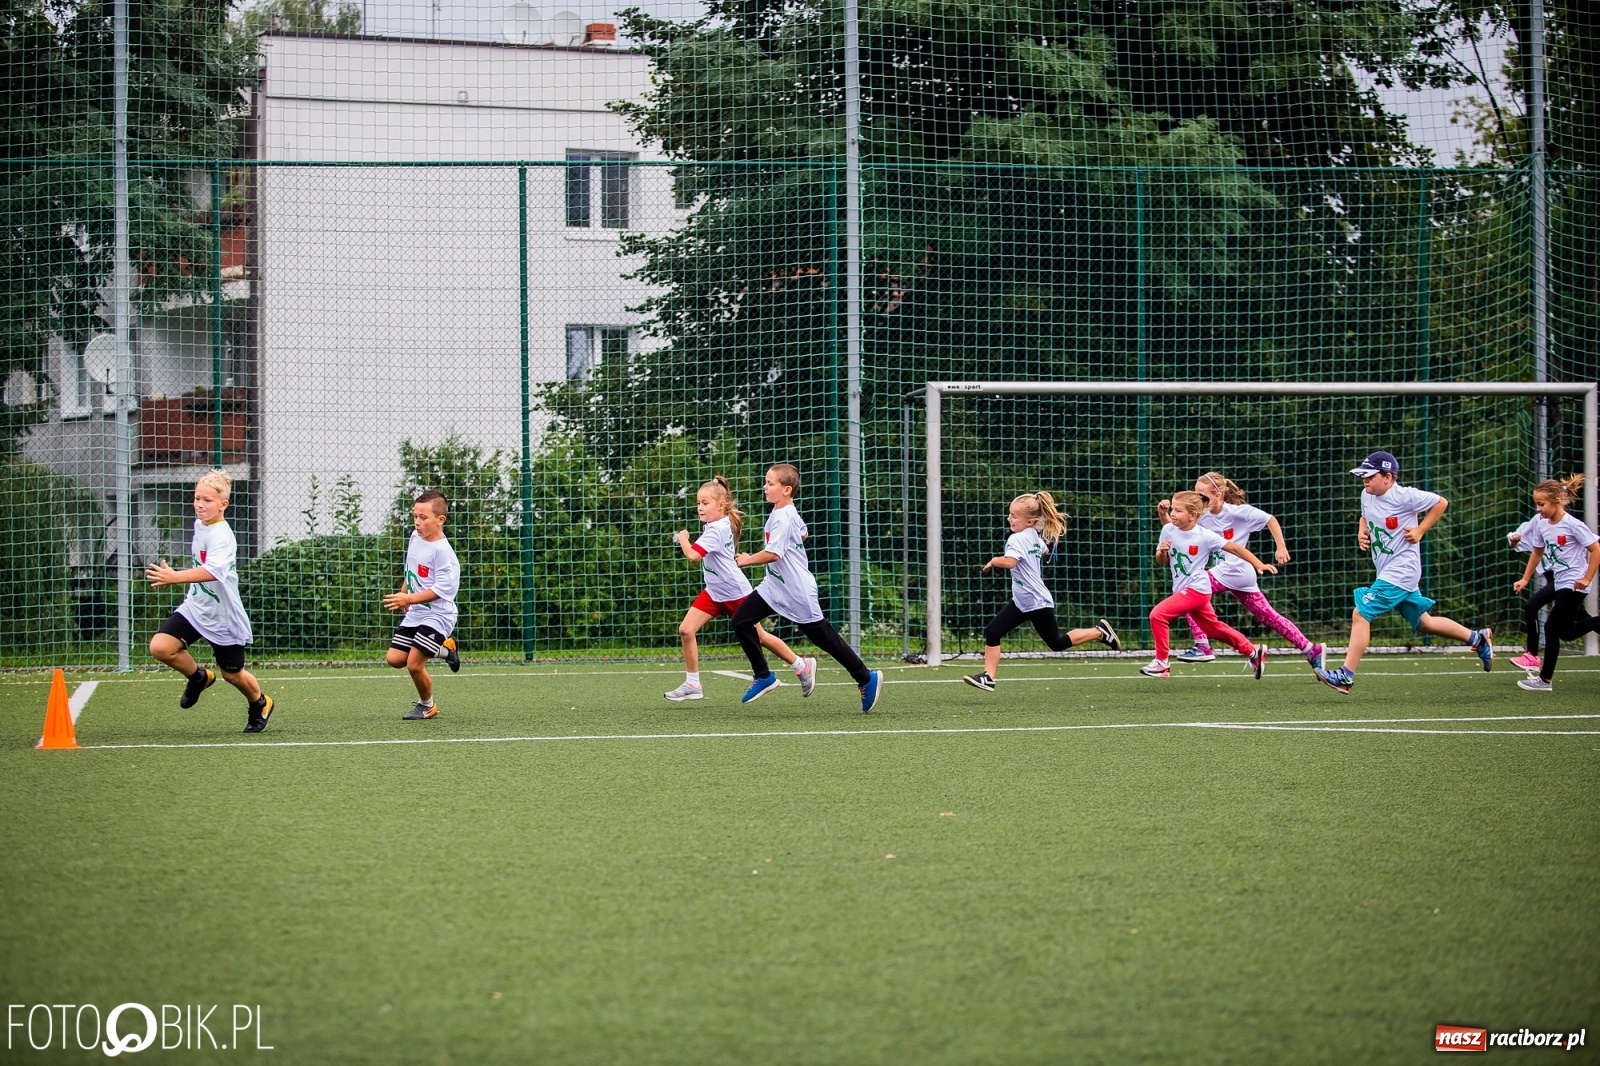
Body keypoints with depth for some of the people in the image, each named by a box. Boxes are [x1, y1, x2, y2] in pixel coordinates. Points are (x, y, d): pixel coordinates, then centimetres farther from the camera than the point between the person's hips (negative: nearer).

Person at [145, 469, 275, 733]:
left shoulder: (221, 537, -26)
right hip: (195, 607, 7)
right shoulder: (200, 524, 1)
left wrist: (175, 577, -55)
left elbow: (212, 571, -45)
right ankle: (199, 677, 14)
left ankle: (259, 704, 43)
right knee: (160, 647, -14)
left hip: (223, 617, -7)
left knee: (233, 674, 10)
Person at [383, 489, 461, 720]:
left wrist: (408, 599, -31)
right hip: (414, 614, 8)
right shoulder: (415, 537, 3)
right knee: (394, 659, 3)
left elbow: (441, 589, -27)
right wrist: (403, 592, 20)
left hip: (437, 615, -8)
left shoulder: (442, 551, -22)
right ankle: (443, 647, 24)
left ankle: (427, 705, 15)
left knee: (414, 664, -13)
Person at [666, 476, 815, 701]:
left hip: (735, 593, -9)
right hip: (714, 592, 9)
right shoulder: (721, 524, 4)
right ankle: (692, 684, 1)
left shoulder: (716, 530, -23)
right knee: (685, 629, -5)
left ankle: (802, 667, 25)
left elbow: (693, 555, -33)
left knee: (759, 637, 6)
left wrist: (683, 538, -15)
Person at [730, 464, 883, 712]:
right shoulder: (791, 513, 9)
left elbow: (773, 554, -29)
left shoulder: (782, 518, -21)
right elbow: (803, 533, 29)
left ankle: (867, 679, 11)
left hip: (797, 591, -10)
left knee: (822, 635, -1)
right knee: (741, 620, 0)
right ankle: (763, 676, 8)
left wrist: (749, 560, -15)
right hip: (775, 587, 10)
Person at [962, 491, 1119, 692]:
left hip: (1038, 603, -9)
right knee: (992, 632, -1)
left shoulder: (1017, 540, -23)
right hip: (1022, 601, 9)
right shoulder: (1035, 536, 4)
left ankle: (1100, 632, 23)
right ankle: (989, 677, -1)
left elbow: (1009, 562, -41)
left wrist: (993, 561, -23)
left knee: (1057, 643, 8)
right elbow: (1045, 551, 26)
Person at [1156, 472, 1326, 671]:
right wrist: (1163, 514, -13)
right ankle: (1312, 650, 20)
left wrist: (1281, 548, -8)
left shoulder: (1237, 512, -12)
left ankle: (1202, 647, -14)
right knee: (1268, 617, 13)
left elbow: (1270, 520, -5)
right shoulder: (1202, 517, 6)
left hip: (1236, 570, -8)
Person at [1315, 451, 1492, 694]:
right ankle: (1477, 638, 32)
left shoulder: (1404, 496, -16)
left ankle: (1346, 676, -17)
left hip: (1401, 571, -9)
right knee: (1423, 623, 18)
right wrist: (1361, 532, 6)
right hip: (1387, 571, 9)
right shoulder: (1367, 496, 6)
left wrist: (1420, 531, -11)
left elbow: (1441, 502, -7)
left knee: (1361, 614, -16)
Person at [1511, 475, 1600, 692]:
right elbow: (1537, 553, 14)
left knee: (1552, 627, -8)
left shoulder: (1572, 525, -20)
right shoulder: (1541, 524, 1)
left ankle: (1545, 679, -2)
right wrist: (1525, 579, 10)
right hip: (1559, 583, 8)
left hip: (1573, 584, -8)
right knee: (1567, 632, 12)